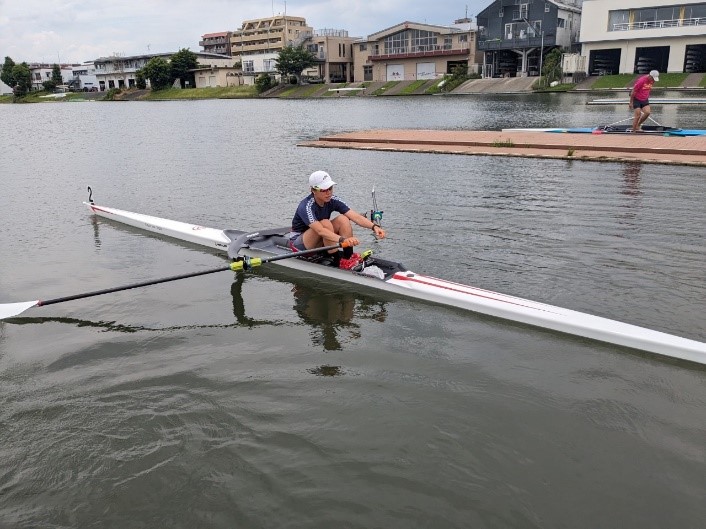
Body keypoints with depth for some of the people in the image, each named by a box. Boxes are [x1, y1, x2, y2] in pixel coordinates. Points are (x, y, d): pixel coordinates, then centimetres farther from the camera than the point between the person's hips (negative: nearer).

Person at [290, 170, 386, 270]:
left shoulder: (333, 201, -10)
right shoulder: (306, 207, -29)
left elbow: (355, 217, -21)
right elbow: (320, 230, -44)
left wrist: (374, 226, -38)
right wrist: (343, 240, -58)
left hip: (320, 242, 6)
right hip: (299, 242, -6)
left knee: (343, 219, -17)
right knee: (325, 223, -33)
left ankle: (348, 258, -20)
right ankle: (338, 261, -27)